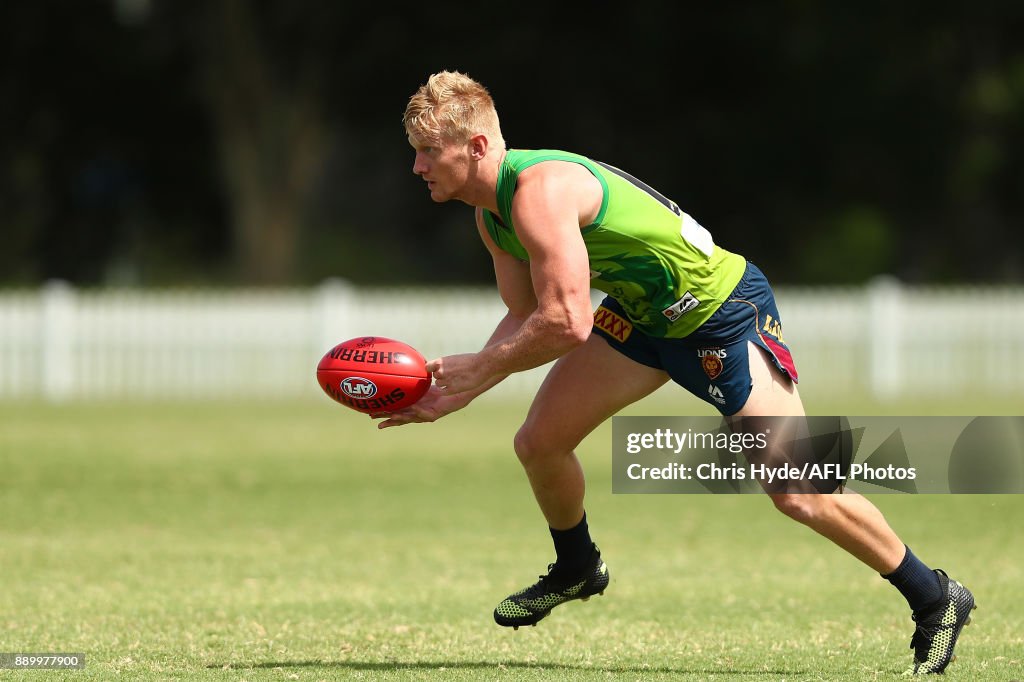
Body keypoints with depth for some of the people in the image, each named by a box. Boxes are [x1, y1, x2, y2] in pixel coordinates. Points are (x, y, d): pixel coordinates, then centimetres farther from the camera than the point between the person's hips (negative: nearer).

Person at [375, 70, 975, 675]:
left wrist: (477, 370, -20)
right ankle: (577, 569, 34)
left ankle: (936, 601, 3)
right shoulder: (492, 214, 2)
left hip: (723, 310, -9)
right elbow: (526, 317, 9)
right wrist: (454, 388, -2)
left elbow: (567, 323, -33)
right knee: (539, 443, 5)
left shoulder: (538, 191, -29)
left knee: (796, 494, -11)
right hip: (644, 314, 9)